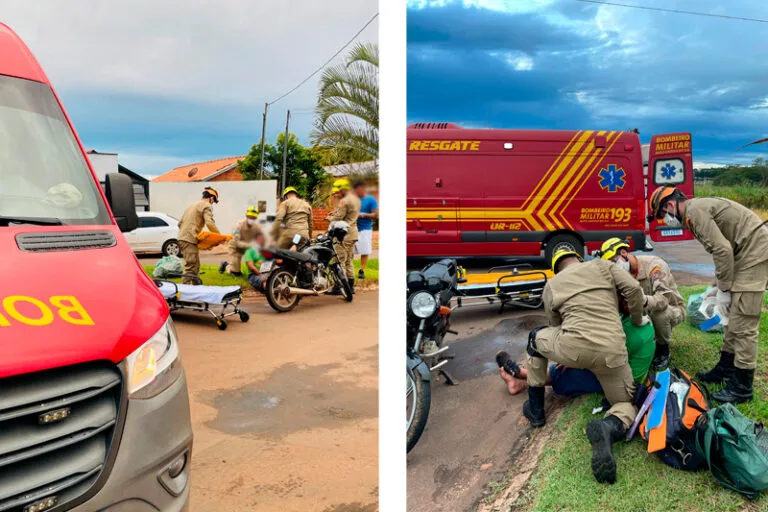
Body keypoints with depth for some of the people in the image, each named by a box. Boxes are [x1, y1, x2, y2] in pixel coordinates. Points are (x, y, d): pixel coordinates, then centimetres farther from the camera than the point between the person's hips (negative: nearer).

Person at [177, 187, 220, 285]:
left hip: (181, 237, 10)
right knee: (190, 267, -12)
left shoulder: (192, 205, 25)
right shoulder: (207, 206, -3)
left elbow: (180, 223, 25)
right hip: (190, 240, -10)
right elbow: (210, 223, -18)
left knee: (195, 266, 18)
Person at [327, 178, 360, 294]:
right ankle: (350, 286, 18)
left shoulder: (344, 201, -16)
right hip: (353, 232, 10)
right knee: (349, 261, 15)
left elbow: (337, 218, -17)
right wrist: (336, 212, 10)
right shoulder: (356, 199, 15)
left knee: (340, 261, -5)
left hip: (344, 234, -10)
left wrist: (329, 218, 3)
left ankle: (339, 287, -4)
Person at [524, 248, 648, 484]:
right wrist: (637, 319, 22)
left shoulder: (551, 285, 18)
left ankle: (535, 410, 34)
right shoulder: (602, 265, 16)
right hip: (611, 353, 1)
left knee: (536, 337, 31)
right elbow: (633, 288, 4)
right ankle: (610, 426, -17)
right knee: (626, 403, 23)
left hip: (572, 349, 0)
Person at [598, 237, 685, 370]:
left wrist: (644, 301, -58)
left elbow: (664, 299, -39)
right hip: (649, 312, 5)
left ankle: (663, 350, -9)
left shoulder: (654, 265, -26)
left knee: (659, 312, -37)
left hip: (673, 309, -5)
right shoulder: (625, 274, -7)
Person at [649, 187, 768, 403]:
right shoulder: (699, 209, 17)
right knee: (735, 316, 18)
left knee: (744, 324, -7)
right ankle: (726, 368, 29)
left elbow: (722, 249, -22)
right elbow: (723, 249, 19)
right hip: (749, 253, 11)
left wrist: (724, 290, -14)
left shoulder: (694, 210, -15)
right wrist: (719, 286, 15)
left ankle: (742, 387, 1)